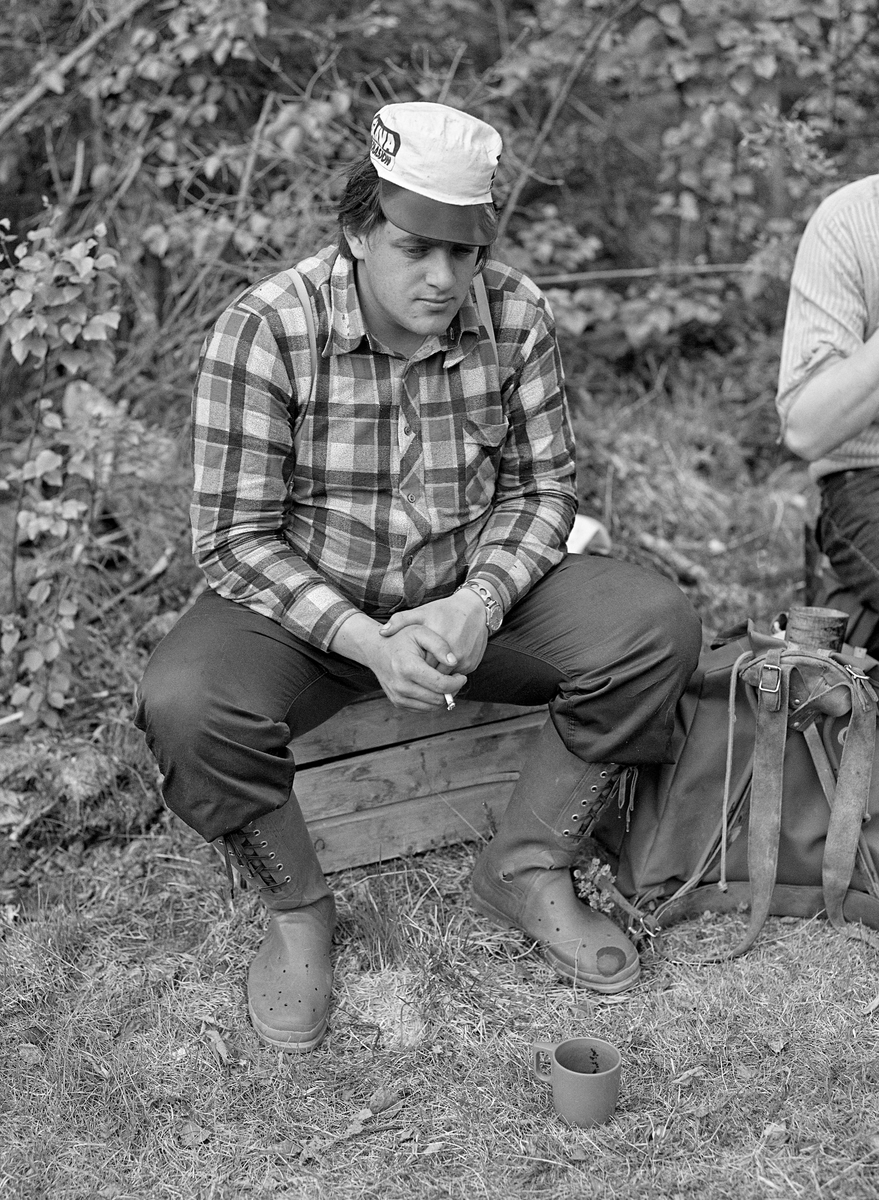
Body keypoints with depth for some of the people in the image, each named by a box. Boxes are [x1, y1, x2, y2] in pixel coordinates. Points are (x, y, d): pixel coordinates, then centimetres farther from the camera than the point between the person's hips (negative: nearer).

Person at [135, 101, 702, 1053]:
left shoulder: (514, 314, -8)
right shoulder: (264, 331, -18)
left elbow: (543, 484, 0)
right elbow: (235, 537, -16)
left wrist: (478, 604, -19)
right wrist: (367, 641, -28)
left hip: (474, 593, 3)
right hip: (307, 607, -3)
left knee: (655, 625, -18)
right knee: (183, 706, -32)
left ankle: (525, 869, 0)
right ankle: (296, 911, -3)